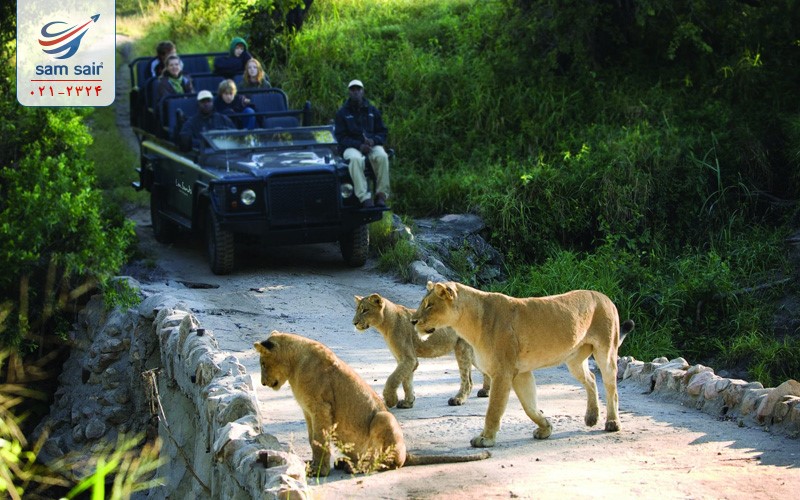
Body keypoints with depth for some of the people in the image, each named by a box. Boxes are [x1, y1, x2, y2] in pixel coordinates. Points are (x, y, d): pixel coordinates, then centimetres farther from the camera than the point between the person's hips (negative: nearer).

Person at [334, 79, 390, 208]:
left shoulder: (373, 111, 13)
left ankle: (381, 195, -28)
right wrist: (359, 145, -17)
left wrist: (373, 140, -12)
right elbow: (341, 137, -2)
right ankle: (365, 198, -43)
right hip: (351, 147, -2)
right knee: (355, 159, -39)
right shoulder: (342, 113, 5)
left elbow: (383, 132, 13)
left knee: (382, 156, -33)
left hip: (372, 145, 2)